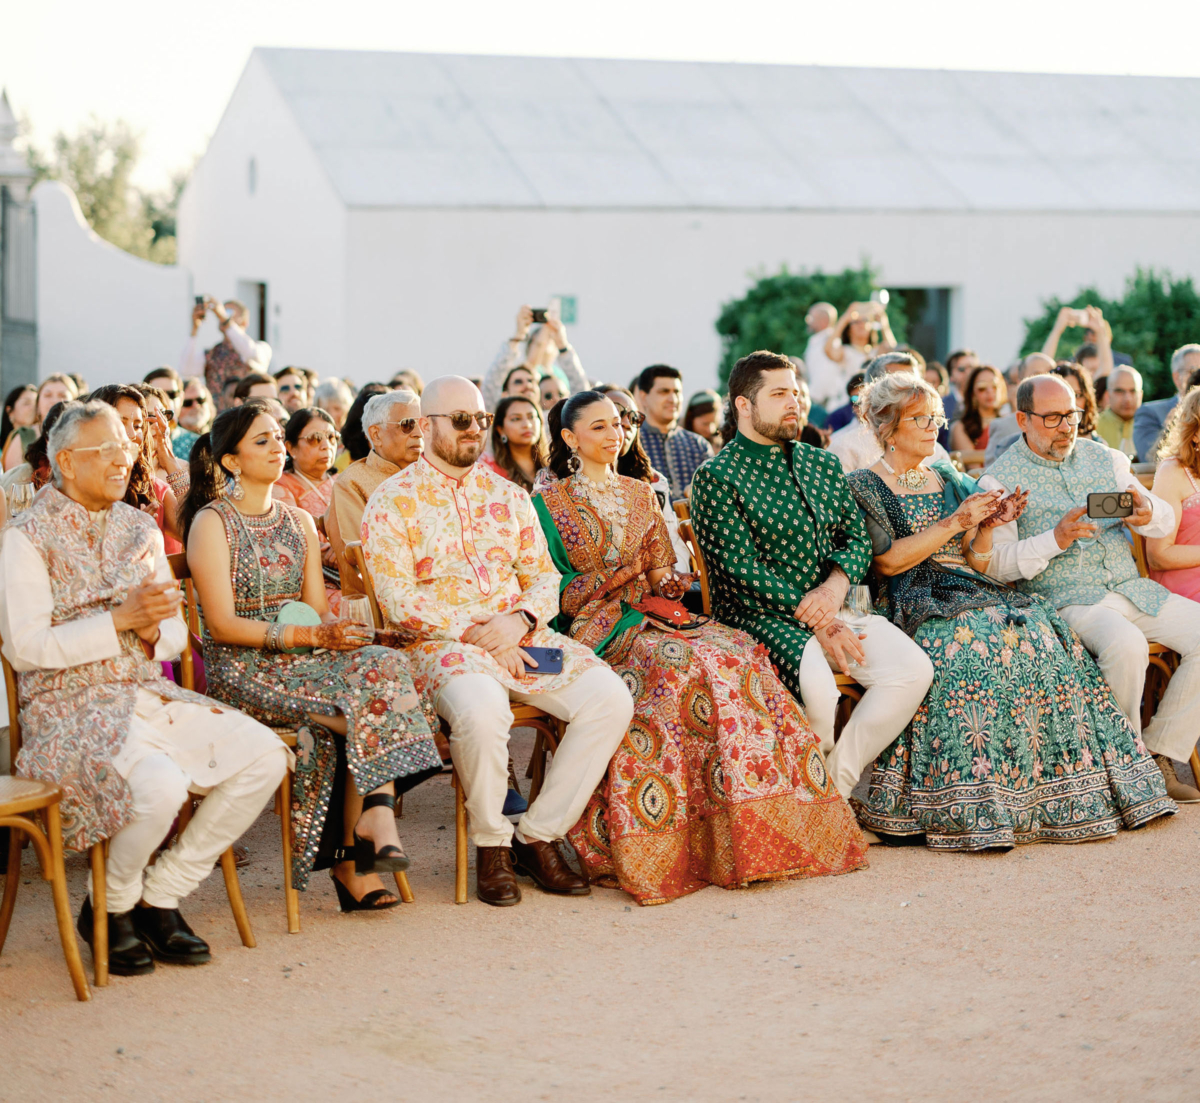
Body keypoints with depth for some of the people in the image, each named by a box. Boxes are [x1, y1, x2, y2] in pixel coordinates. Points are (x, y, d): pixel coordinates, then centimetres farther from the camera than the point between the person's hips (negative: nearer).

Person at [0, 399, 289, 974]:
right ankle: (109, 908, -2)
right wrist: (120, 619, -17)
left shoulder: (141, 529, 15)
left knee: (264, 755, -12)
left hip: (147, 694, 7)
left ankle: (159, 897, -1)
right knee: (160, 785, -34)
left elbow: (176, 634, 16)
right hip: (70, 707, -7)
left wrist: (153, 629, -9)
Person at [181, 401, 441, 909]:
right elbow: (223, 625, -10)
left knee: (380, 664, -26)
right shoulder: (212, 523, -2)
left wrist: (334, 629, -11)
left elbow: (317, 609, 13)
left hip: (305, 659, 6)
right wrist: (310, 634, -19)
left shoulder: (300, 522, 19)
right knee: (362, 700, -30)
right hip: (242, 671, -6)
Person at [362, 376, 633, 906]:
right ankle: (491, 843, -12)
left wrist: (520, 619, -8)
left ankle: (539, 835, -8)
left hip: (523, 635, 5)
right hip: (441, 643, -5)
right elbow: (398, 600, -7)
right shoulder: (392, 501, 2)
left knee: (610, 698, -19)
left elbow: (544, 577, 15)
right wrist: (474, 633, -15)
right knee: (482, 710, -38)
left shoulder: (509, 495, 19)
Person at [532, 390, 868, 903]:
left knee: (736, 651, -25)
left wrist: (670, 584, -4)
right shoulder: (549, 503, 6)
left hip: (651, 614, 5)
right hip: (595, 629, -5)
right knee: (677, 662, -35)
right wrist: (613, 582, -16)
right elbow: (551, 591, -2)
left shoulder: (640, 495, 21)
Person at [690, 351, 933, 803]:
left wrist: (836, 583, -10)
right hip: (761, 616, -6)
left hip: (830, 608, 6)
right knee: (818, 688, -34)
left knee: (913, 668, -18)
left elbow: (857, 537, 14)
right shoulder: (717, 477, -5)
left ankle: (837, 780, -7)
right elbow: (742, 571, -11)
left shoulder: (822, 465, 17)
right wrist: (816, 622, -16)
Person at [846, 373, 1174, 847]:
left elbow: (976, 564, 18)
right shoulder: (863, 487, 6)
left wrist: (987, 528, -2)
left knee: (1045, 638, -21)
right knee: (977, 646, -35)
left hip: (975, 594, 6)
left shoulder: (950, 481, 22)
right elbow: (887, 560, -8)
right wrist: (954, 523, -11)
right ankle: (972, 807, -33)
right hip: (914, 605, -6)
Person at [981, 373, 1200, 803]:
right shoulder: (1000, 479, 0)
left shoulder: (1104, 457, 15)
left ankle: (1159, 756, -3)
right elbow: (996, 562, -9)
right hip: (1067, 601, -6)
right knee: (1126, 644, -34)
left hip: (1134, 589, 6)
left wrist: (1147, 512, -12)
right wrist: (1055, 540, -24)